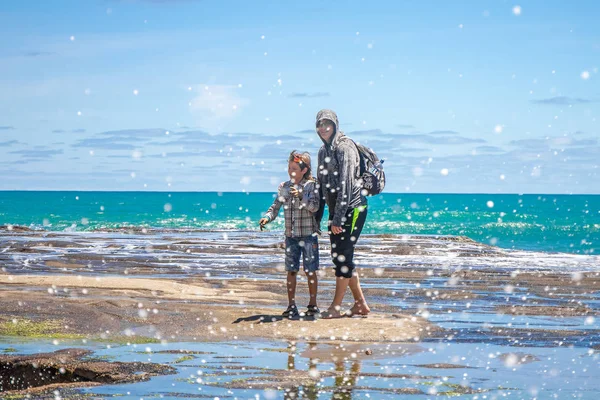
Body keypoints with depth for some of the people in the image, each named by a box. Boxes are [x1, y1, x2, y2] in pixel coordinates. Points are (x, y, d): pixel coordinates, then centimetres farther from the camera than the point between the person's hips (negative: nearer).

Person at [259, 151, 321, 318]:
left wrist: (301, 196, -32)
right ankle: (291, 306, 10)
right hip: (290, 235, 4)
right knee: (291, 271, 5)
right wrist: (267, 218, -8)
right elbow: (276, 207, 11)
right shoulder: (284, 187, 8)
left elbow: (315, 207, -18)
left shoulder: (312, 185, -6)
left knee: (310, 271, 1)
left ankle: (313, 305, 10)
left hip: (308, 235, -4)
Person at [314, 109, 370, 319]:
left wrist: (338, 218, -22)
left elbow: (345, 184, -19)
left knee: (343, 256, -7)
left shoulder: (345, 148, -13)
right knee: (339, 256, 9)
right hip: (336, 209, 9)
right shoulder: (323, 151, 14)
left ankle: (336, 306, -1)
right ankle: (361, 304, 18)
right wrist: (317, 216, 15)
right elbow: (321, 184, 18)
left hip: (352, 208, -9)